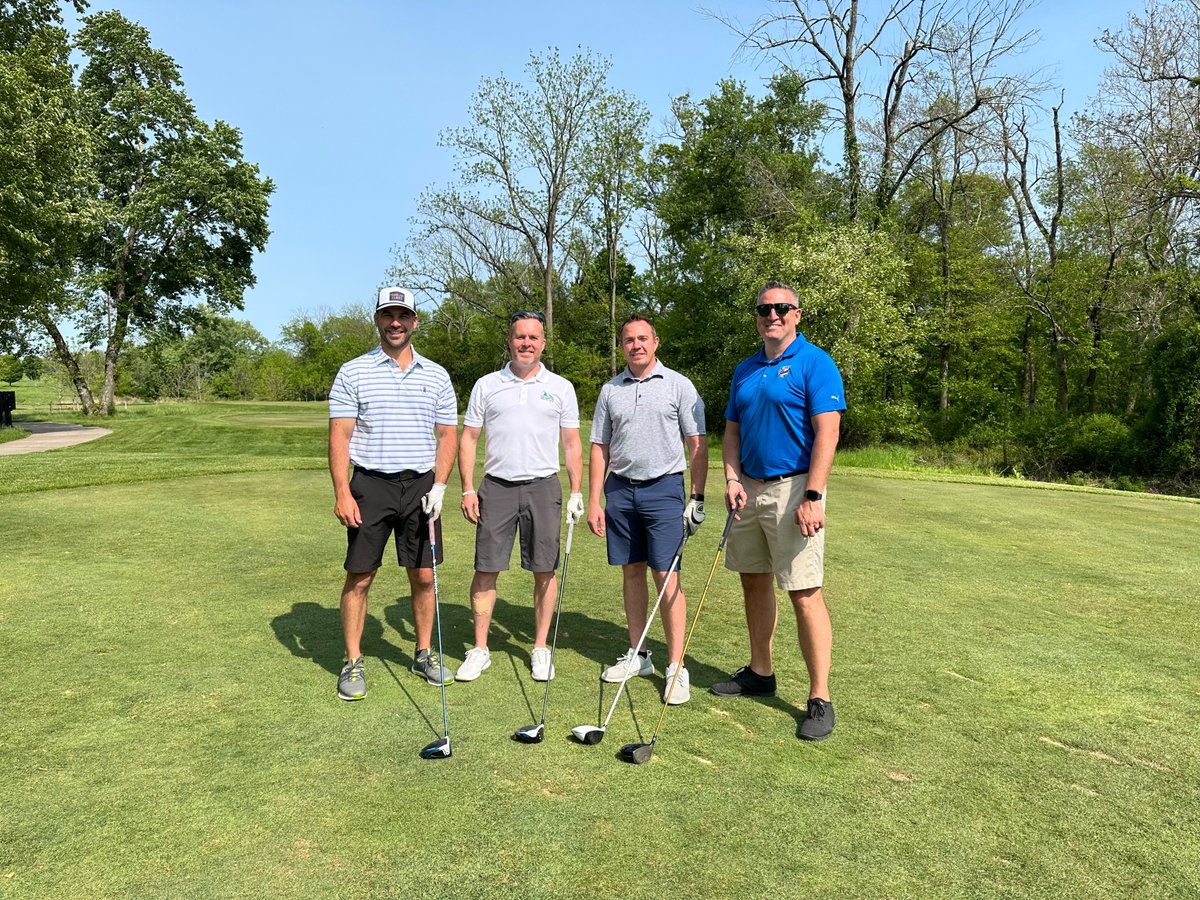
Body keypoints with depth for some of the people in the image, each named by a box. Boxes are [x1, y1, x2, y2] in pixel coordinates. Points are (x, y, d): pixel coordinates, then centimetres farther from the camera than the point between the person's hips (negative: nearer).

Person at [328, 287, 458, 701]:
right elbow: (339, 436, -4)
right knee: (360, 576, 2)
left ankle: (423, 654, 24)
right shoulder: (353, 372, 0)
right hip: (370, 484, -2)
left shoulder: (437, 375, 8)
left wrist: (439, 486, -3)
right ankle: (353, 663, 15)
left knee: (424, 576, 7)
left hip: (421, 485, 2)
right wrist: (341, 492, -13)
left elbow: (447, 435, 9)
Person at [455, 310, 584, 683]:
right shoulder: (486, 386, 6)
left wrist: (576, 492, 0)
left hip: (543, 486, 0)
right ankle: (480, 649, 14)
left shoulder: (561, 387, 6)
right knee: (486, 569, 1)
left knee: (544, 571, 3)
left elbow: (571, 443, 7)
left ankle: (540, 648, 17)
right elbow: (468, 438, 7)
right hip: (496, 486, 0)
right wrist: (468, 489, -1)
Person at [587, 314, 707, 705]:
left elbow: (697, 445, -1)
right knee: (631, 572, 10)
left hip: (664, 488, -4)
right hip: (620, 489, 4)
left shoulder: (679, 386, 0)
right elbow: (599, 449, 11)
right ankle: (637, 654, 22)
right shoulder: (610, 391, 10)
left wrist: (697, 498, -6)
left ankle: (676, 667, 0)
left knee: (666, 576, -6)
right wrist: (593, 502, 5)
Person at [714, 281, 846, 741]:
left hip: (792, 489, -7)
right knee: (754, 582, 14)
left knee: (805, 595, -7)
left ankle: (819, 698, 2)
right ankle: (760, 672, 29)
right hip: (749, 489, 7)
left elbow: (827, 431, -15)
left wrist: (812, 496, -22)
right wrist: (732, 478, -1)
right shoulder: (745, 370, 14)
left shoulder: (814, 363, -8)